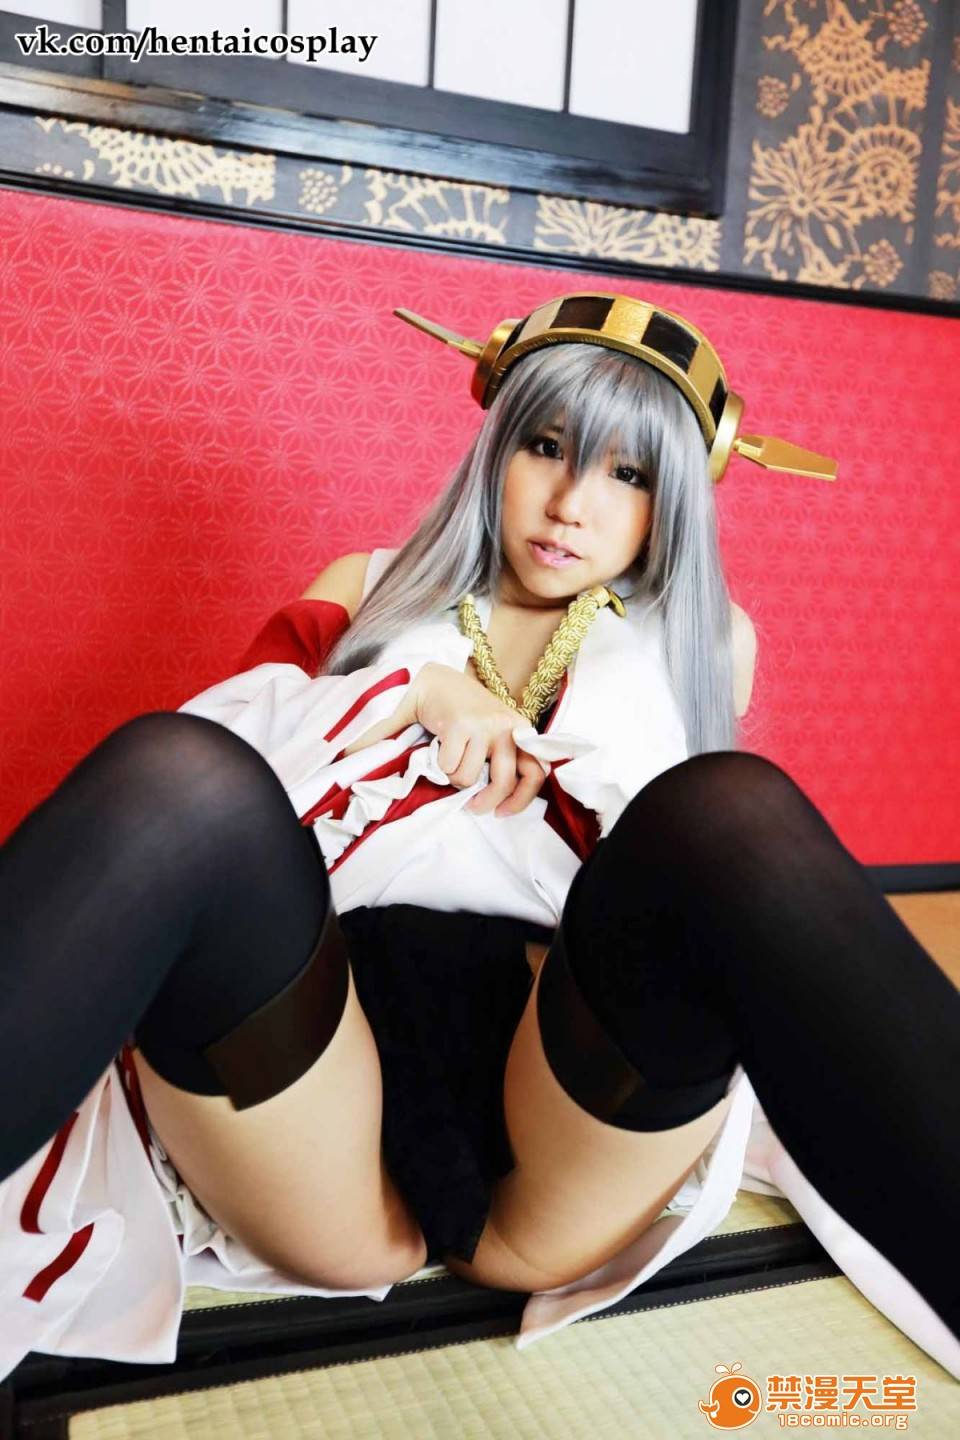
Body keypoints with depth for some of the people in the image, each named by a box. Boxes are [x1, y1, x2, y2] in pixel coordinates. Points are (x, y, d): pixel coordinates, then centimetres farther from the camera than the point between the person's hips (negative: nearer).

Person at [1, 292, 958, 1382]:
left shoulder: (705, 640, 22)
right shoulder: (367, 591, 22)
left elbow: (708, 860, 21)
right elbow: (219, 767, 12)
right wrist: (410, 697, -4)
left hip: (564, 1078, 0)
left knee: (735, 812, -30)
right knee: (176, 773, -30)